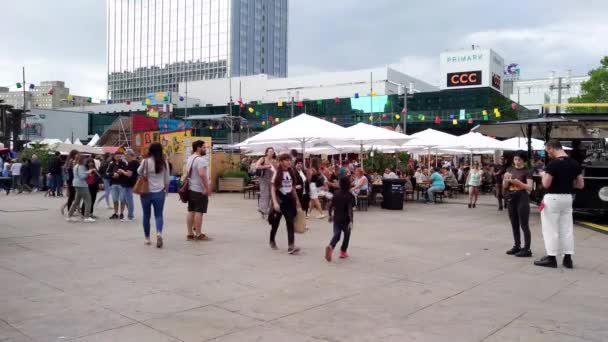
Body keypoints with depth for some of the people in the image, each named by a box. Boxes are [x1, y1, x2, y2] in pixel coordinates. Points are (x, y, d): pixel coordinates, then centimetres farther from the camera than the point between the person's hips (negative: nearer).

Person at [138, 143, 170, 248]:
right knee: (159, 215, 6)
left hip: (146, 192, -1)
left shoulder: (145, 161, -7)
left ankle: (147, 238, 22)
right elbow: (167, 179, 5)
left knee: (146, 215, 12)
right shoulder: (164, 162, -2)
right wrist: (166, 190, 17)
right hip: (159, 192, 1)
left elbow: (139, 172, 12)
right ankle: (159, 233, -19)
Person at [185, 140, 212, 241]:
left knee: (191, 211, 10)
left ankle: (190, 234, 14)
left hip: (190, 189, 9)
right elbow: (202, 174, -28)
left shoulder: (190, 159, 15)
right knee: (199, 212, -4)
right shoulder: (200, 160, -16)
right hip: (200, 190, -9)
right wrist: (207, 188, -24)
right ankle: (199, 234, 0)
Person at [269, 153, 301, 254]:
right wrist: (275, 202, -21)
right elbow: (273, 189, -12)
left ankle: (291, 246, -12)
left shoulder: (291, 173, 5)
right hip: (279, 200, -3)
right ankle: (272, 241, 35)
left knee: (290, 223, -8)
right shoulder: (277, 173, -9)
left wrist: (297, 200, 13)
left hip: (289, 200, 4)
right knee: (275, 223, 11)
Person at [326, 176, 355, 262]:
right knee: (347, 235, 17)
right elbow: (350, 209, -21)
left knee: (336, 235, 5)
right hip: (346, 219, -3)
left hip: (336, 218, 3)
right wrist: (351, 221, -25)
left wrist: (330, 215, 20)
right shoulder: (350, 196, -12)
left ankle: (330, 247, -22)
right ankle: (343, 252, 20)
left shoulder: (336, 194, 2)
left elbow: (331, 206, 5)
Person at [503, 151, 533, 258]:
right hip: (511, 198, 6)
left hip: (522, 198, -6)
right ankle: (517, 246, 21)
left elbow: (530, 187, -12)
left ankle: (527, 249, -1)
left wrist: (518, 182, -25)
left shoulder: (527, 171, -5)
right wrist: (506, 179, -11)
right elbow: (504, 187, 9)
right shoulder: (509, 169, 10)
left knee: (524, 225, -5)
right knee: (514, 225, 12)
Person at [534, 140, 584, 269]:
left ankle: (551, 258, 7)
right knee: (567, 229, 11)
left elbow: (546, 184, -18)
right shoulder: (575, 163, 5)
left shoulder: (553, 164, -17)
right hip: (567, 198, 7)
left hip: (553, 198, -7)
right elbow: (581, 185, 9)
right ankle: (568, 258, 16)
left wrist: (544, 175, 1)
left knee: (551, 229, 2)